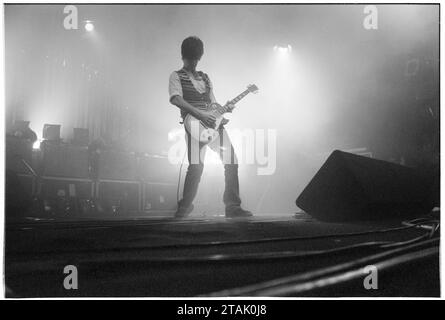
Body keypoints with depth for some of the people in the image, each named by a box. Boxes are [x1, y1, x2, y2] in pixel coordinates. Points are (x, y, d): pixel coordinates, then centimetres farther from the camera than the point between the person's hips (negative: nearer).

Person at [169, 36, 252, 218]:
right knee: (196, 166, -18)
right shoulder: (176, 76, 6)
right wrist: (200, 114, -21)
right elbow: (175, 99, -12)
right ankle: (185, 207, -2)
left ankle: (232, 207, 4)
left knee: (231, 162, -3)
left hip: (214, 124, 6)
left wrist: (224, 110, 3)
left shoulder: (205, 78, 25)